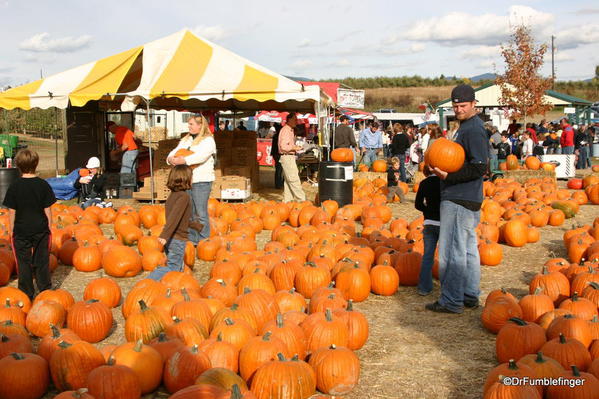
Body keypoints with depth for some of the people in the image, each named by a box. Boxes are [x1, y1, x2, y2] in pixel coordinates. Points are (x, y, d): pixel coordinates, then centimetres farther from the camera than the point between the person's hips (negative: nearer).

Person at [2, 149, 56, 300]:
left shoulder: (14, 186, -9)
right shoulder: (43, 185, -7)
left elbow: (12, 212, -6)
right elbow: (47, 210, -4)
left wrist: (11, 231, 4)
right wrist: (49, 227, 6)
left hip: (21, 231, -1)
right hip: (41, 230, 1)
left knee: (24, 262, 9)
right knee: (42, 261, 12)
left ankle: (27, 293, 15)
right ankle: (45, 290, 20)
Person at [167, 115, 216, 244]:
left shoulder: (208, 140, -4)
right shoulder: (186, 140, 20)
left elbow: (201, 156, -20)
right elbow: (175, 151, 11)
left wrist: (184, 160, -30)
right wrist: (171, 158, -12)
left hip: (201, 181, -7)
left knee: (201, 213, -6)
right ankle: (192, 241, 19)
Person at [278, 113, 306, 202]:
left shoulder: (290, 130, 19)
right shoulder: (285, 130, -14)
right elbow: (283, 146, -22)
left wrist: (295, 148, 13)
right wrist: (295, 148, -14)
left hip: (290, 157, 11)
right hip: (287, 157, -11)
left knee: (288, 181, 11)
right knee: (294, 180, -8)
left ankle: (287, 200, 14)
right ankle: (301, 200, -7)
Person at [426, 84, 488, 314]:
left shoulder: (473, 129, -14)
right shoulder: (467, 127, 17)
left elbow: (479, 168, -21)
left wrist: (449, 176, -24)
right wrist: (443, 169, 11)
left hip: (460, 200, -11)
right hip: (466, 199, 11)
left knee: (451, 251, -6)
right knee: (468, 249, 16)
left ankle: (451, 301, 0)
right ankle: (470, 296, 26)